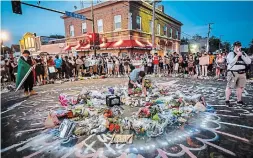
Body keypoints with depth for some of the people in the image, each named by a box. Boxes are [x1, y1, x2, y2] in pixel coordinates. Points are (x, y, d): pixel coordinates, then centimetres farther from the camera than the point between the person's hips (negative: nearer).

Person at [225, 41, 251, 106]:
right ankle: (227, 101, 3)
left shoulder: (243, 53, 14)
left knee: (240, 87, 10)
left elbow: (249, 62, 0)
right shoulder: (231, 54, -1)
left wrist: (241, 55, -8)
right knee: (229, 86, -4)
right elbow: (231, 62, -16)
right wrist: (237, 55, -15)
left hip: (242, 73, 6)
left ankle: (239, 100, 23)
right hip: (233, 73, -5)